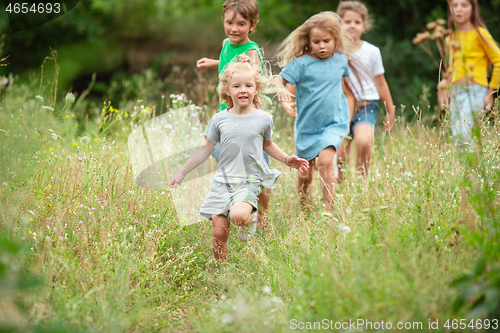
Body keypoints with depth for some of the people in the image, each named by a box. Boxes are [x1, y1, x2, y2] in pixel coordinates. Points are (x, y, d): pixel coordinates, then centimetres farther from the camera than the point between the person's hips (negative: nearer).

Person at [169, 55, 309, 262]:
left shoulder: (263, 119, 3)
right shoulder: (219, 119, 4)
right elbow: (206, 150, 12)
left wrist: (287, 159, 9)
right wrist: (181, 173, 13)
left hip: (250, 181, -2)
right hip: (223, 180, 2)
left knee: (238, 215, -31)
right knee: (219, 233, -4)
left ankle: (250, 219, 3)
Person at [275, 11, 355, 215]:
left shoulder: (341, 61, 3)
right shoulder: (301, 63, -8)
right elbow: (279, 80, -11)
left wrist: (347, 121, 12)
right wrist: (283, 94, -34)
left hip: (334, 123, 0)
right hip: (307, 126, 0)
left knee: (325, 161, -25)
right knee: (305, 175, 9)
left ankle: (329, 210, -21)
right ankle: (303, 211, 31)